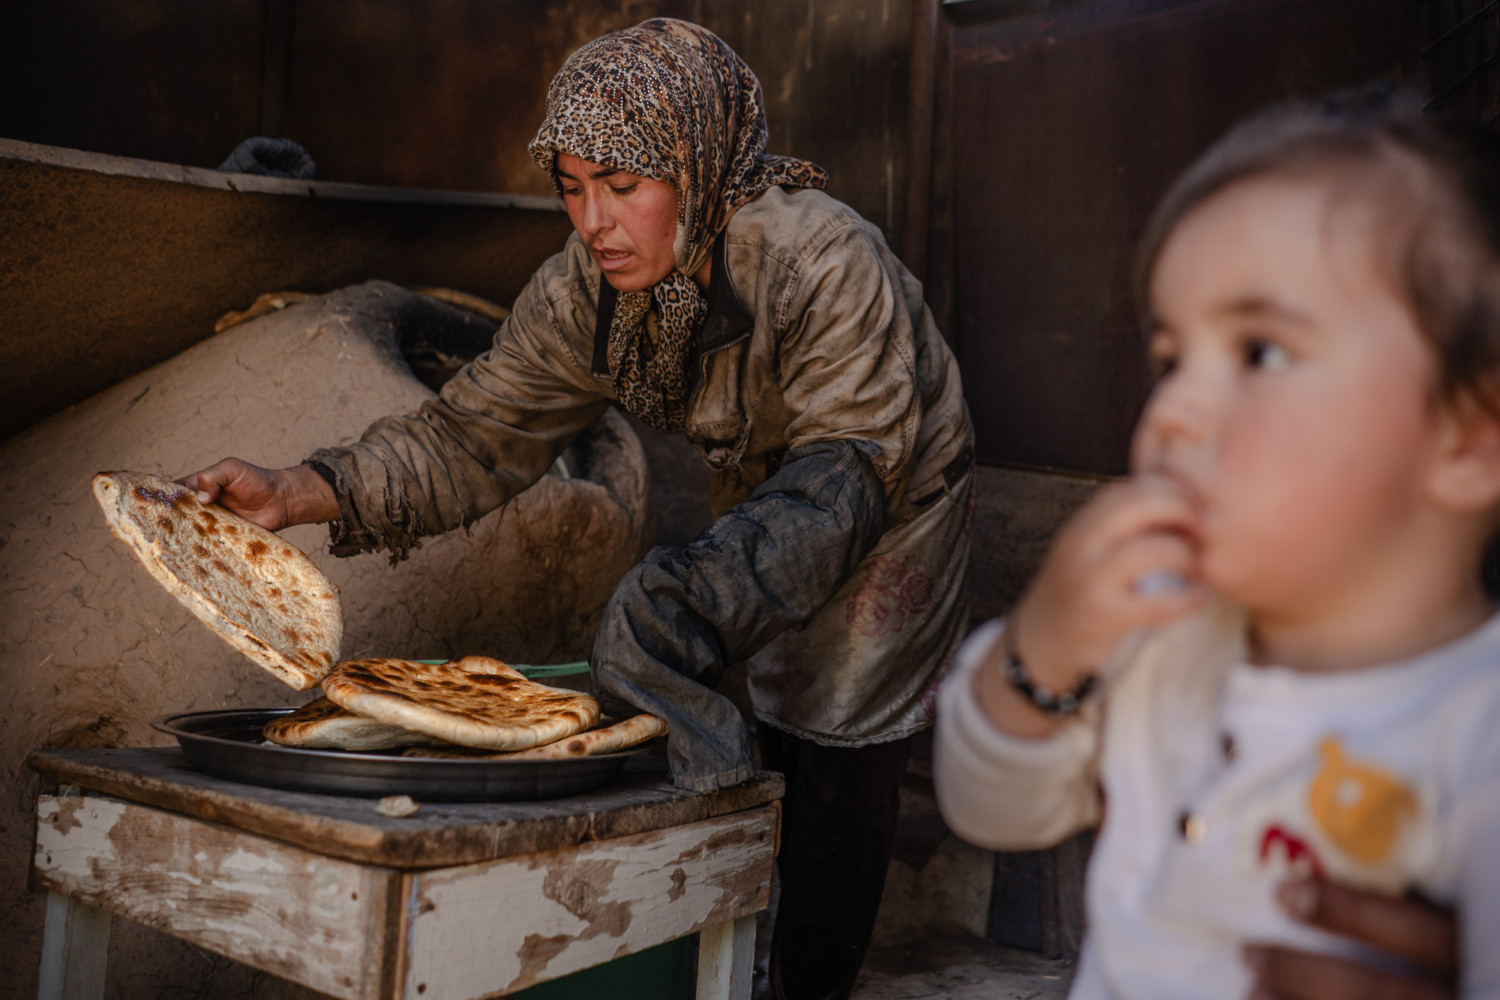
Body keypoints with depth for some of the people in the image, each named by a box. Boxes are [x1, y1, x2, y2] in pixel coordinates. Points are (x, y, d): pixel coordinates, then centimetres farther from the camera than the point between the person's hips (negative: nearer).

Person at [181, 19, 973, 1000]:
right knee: (781, 739, 18)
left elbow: (849, 467, -41)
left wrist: (711, 585, -59)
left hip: (889, 497, -5)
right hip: (761, 495, 5)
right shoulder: (586, 287, -19)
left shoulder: (822, 259, -37)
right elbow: (480, 433, -18)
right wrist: (300, 494, -32)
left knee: (837, 763, -6)